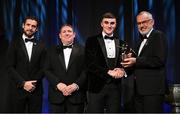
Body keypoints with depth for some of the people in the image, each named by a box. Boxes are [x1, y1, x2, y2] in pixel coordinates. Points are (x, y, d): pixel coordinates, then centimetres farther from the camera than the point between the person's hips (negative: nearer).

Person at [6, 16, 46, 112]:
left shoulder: (41, 46, 8)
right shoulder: (15, 43, 3)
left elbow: (43, 68, 4)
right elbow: (10, 67, -3)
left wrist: (33, 83, -10)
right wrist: (23, 83, -12)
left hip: (36, 89, 1)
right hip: (19, 89, -1)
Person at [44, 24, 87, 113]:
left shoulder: (82, 50, 6)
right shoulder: (52, 51, 12)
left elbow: (86, 70, -1)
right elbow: (47, 70, 5)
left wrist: (76, 85, -13)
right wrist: (58, 84, -9)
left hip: (76, 95, -1)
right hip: (56, 95, 2)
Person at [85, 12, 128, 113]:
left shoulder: (121, 43, 13)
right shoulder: (92, 41, 2)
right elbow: (90, 64, -7)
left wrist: (123, 70, -11)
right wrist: (108, 72, -15)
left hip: (115, 87, 3)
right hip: (97, 86, -3)